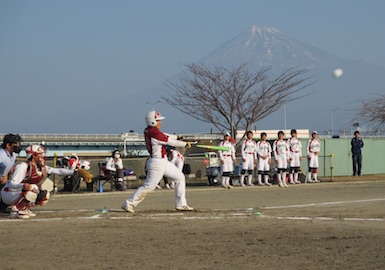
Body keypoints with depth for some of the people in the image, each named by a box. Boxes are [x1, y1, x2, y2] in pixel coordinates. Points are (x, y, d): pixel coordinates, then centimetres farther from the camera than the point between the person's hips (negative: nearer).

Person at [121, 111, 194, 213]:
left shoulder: (148, 131, 4)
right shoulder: (154, 133, -22)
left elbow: (164, 136, 16)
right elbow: (171, 142, -15)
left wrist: (177, 137, 5)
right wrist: (185, 144, -2)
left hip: (164, 162, 10)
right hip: (157, 163, -10)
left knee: (180, 177, 14)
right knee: (149, 186, -4)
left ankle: (181, 204, 18)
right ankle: (129, 203, 6)